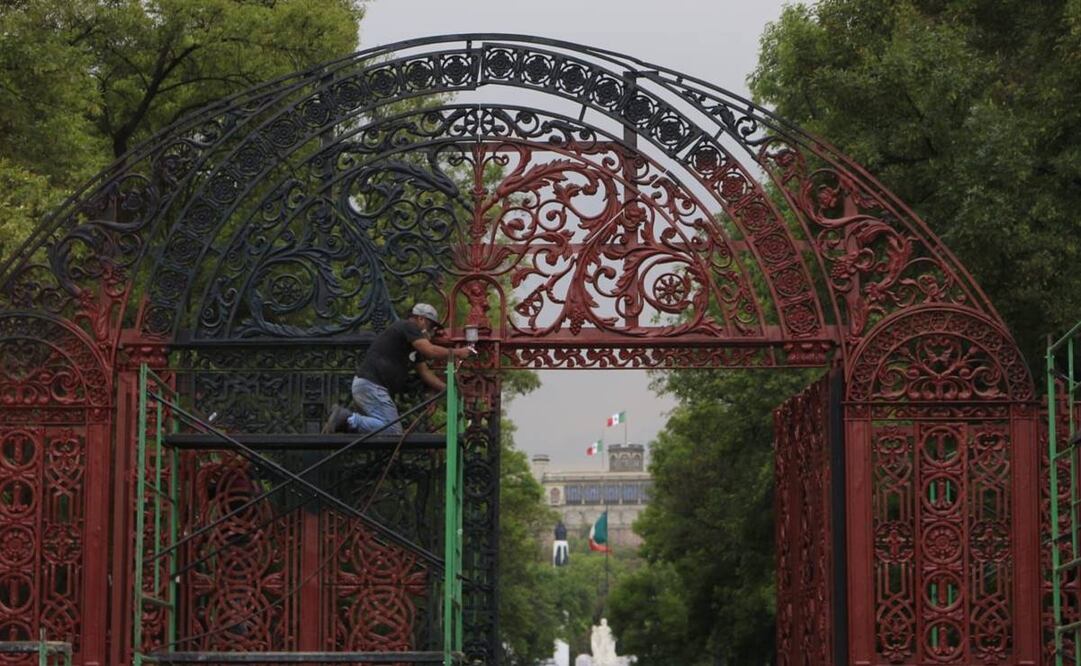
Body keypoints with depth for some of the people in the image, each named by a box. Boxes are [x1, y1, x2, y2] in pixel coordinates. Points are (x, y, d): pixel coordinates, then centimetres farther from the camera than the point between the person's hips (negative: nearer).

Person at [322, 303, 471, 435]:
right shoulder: (407, 327, -6)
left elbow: (425, 372, 22)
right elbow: (430, 351, -18)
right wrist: (456, 353, -6)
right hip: (372, 385, -11)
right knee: (393, 432, -17)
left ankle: (344, 418, 2)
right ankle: (348, 419, -18)